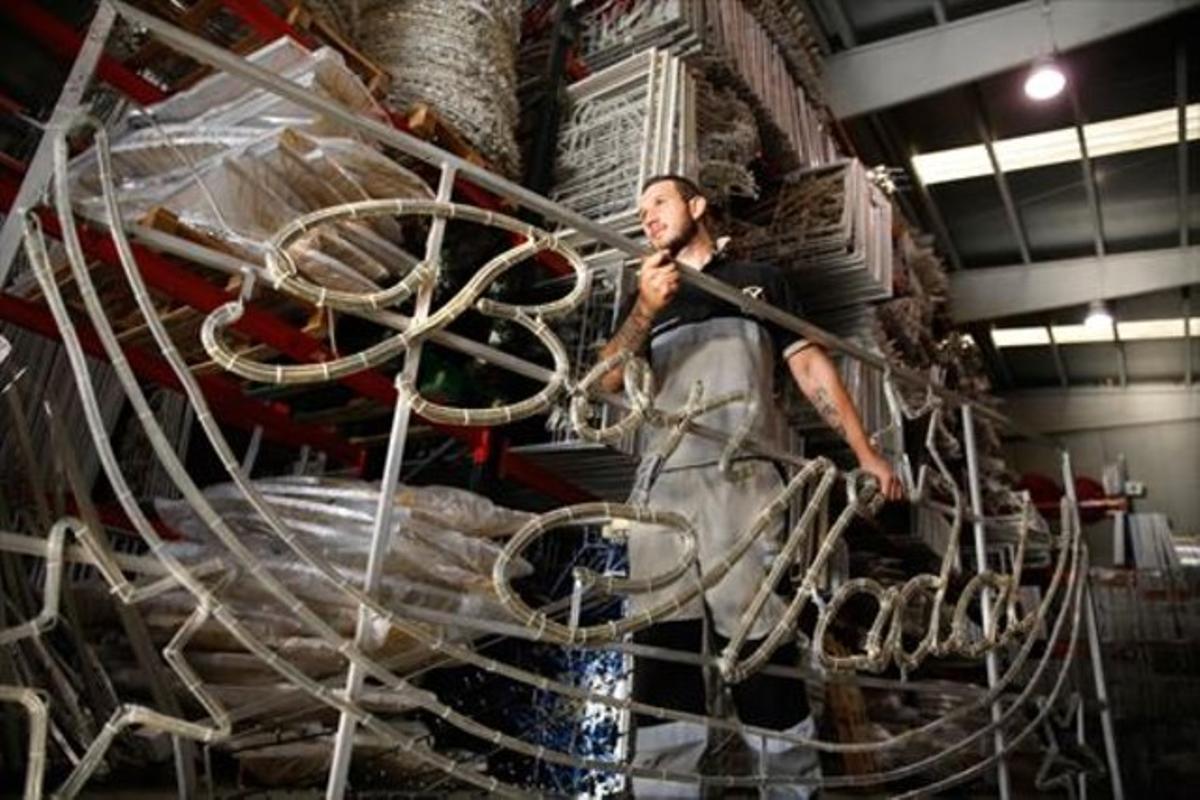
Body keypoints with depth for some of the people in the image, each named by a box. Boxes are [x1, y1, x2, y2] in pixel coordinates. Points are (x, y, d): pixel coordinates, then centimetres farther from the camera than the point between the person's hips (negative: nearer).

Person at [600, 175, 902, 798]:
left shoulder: (760, 279, 22)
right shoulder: (647, 296, 25)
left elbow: (810, 365, 13)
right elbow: (608, 380, 7)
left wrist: (865, 451, 3)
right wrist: (645, 310, -11)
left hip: (741, 479, -2)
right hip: (660, 483, 3)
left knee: (760, 646, -7)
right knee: (663, 648, -2)